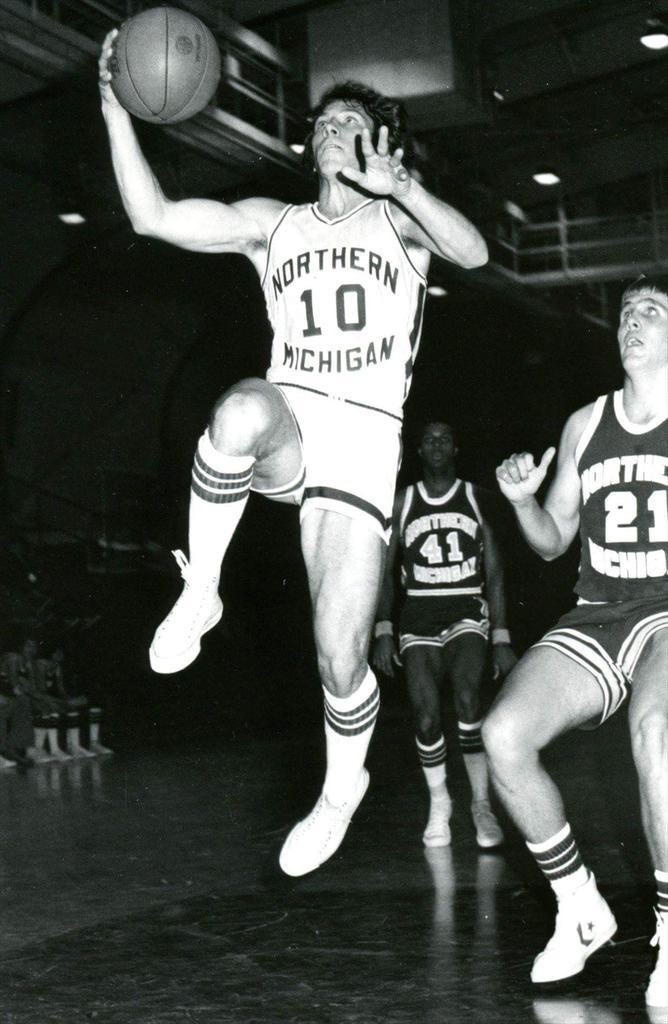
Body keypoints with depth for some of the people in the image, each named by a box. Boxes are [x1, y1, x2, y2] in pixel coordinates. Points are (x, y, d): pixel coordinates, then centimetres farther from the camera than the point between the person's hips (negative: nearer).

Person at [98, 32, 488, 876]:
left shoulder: (396, 220, 14)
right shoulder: (272, 224, 20)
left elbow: (472, 251, -8)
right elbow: (153, 216, 9)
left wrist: (397, 183, -22)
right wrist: (117, 113, -1)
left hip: (363, 441, -1)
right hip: (285, 427, 1)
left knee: (340, 659, -8)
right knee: (244, 407, -41)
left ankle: (342, 787, 24)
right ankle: (199, 591, -20)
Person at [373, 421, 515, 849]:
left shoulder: (477, 499, 5)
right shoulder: (402, 502, 8)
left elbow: (495, 573, 5)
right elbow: (386, 570, 10)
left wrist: (502, 638, -1)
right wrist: (384, 630, -1)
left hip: (467, 611, -1)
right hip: (419, 615, 1)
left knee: (468, 700, -25)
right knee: (427, 717, -10)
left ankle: (482, 803, -13)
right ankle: (439, 804, 14)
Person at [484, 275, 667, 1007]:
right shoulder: (585, 425, 12)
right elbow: (552, 540, 20)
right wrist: (523, 499, 1)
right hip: (597, 617, 5)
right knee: (503, 734, -20)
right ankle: (580, 909, 2)